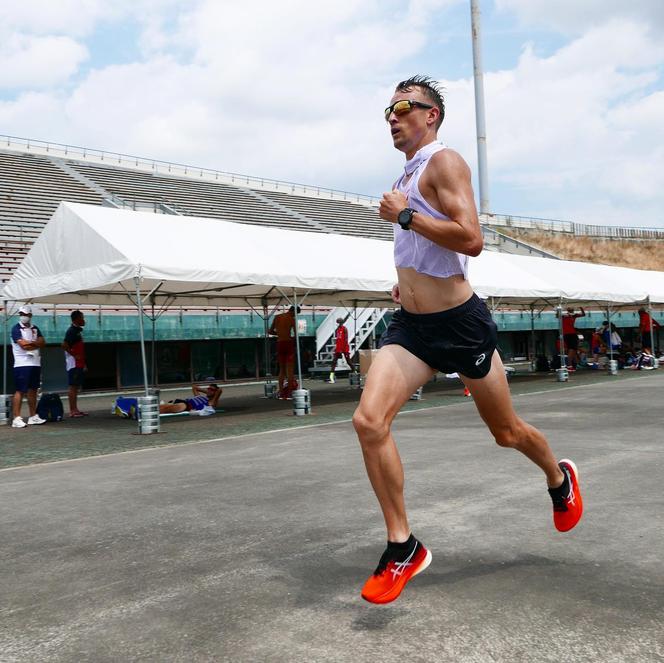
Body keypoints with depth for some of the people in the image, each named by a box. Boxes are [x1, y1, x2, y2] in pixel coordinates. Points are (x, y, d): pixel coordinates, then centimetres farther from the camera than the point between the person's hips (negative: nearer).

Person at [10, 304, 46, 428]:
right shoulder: (16, 329, -3)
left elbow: (43, 342, 5)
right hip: (22, 364, -6)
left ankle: (33, 416, 17)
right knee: (20, 391, -8)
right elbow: (23, 345, -14)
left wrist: (31, 343, -10)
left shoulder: (35, 328, 17)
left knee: (33, 390, 11)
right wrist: (36, 344, -2)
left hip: (36, 364, 6)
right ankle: (17, 419, -8)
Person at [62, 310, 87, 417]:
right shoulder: (72, 331, -13)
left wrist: (83, 363, 20)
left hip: (79, 364, 9)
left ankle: (75, 409, 16)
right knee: (73, 386, -7)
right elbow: (64, 345, -24)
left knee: (76, 387, 11)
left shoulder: (78, 331, 16)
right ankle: (72, 410, -6)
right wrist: (74, 355, -17)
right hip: (74, 364, -9)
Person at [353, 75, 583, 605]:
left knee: (507, 432, 12)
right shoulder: (407, 177, 16)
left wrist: (404, 215, -19)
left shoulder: (444, 161, -10)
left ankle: (560, 478, 46)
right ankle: (404, 548, -2)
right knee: (369, 421, -14)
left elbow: (471, 239, -24)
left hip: (460, 324, -7)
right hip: (410, 325, 7)